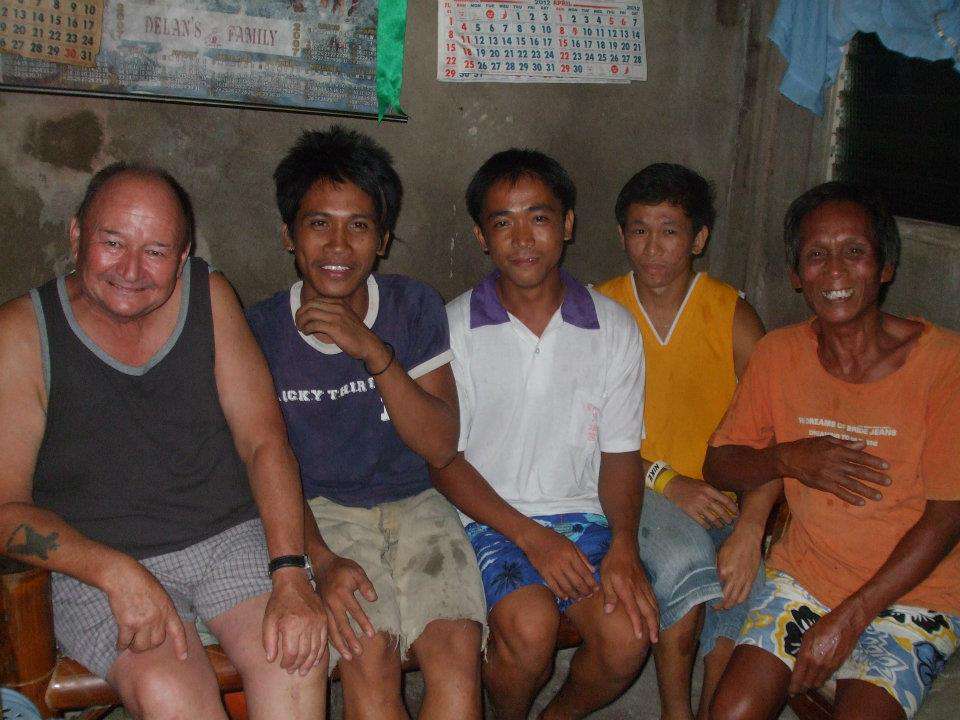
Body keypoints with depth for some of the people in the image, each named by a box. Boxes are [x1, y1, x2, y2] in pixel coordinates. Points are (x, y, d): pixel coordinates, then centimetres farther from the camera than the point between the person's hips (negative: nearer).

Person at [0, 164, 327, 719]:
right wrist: (119, 575, -23)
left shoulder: (209, 298, 0)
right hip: (95, 560, -1)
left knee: (296, 656, -25)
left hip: (231, 537, 2)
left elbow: (264, 440, -3)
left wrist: (290, 574, -17)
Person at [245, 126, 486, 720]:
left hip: (414, 503, 1)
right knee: (368, 655, -27)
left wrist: (373, 352, -19)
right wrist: (322, 561, -17)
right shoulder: (260, 331, -2)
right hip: (319, 513, -1)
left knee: (457, 651, -24)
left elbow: (441, 447, -6)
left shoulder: (415, 307, 1)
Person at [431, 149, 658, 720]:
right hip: (488, 519, -2)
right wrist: (531, 537, -14)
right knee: (529, 625, -29)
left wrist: (624, 544, -11)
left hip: (582, 516, 2)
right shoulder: (454, 328, -3)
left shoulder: (614, 328, 4)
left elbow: (620, 453, 7)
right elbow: (444, 459, -3)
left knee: (629, 635, -22)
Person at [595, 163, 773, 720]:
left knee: (743, 583, -28)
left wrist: (750, 528, -24)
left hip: (718, 494, 1)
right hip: (633, 487, -1)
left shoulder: (733, 315, 0)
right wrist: (666, 480, -16)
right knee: (686, 560, -31)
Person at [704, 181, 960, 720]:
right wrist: (788, 458, -15)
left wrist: (849, 619, -16)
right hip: (803, 575, 3)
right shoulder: (779, 354, 1)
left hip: (911, 594, -2)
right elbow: (718, 465, 7)